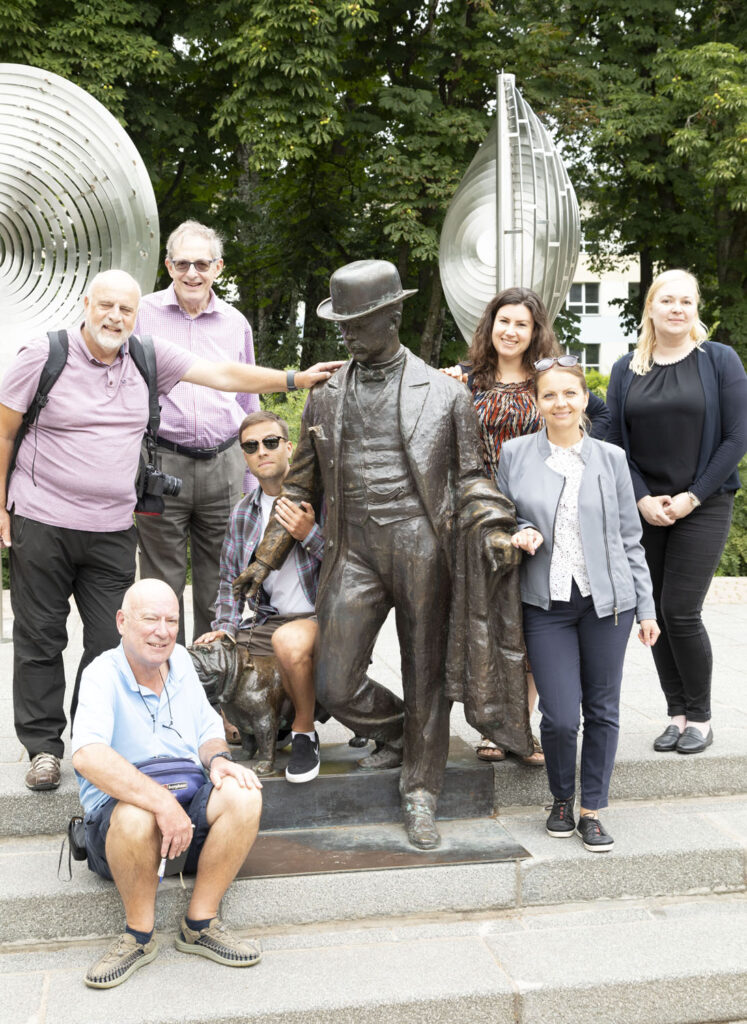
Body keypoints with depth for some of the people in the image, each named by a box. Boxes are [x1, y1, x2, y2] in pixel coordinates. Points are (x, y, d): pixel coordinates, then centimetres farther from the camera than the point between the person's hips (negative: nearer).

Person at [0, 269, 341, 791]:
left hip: (113, 529, 3)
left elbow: (223, 375, 5)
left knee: (113, 641, 4)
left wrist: (295, 379, 1)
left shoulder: (148, 357, 4)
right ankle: (44, 745, 19)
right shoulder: (43, 356, -5)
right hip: (43, 522, -3)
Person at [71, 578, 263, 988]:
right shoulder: (103, 674, -14)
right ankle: (139, 935, -13)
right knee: (137, 816, -38)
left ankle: (200, 924, -10)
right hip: (114, 824, -5)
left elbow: (208, 733, 15)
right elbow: (87, 756, -32)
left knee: (243, 794, -23)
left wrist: (218, 759, -10)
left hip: (186, 807, 5)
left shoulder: (180, 662, 7)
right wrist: (161, 801, -39)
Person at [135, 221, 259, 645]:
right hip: (160, 466, -2)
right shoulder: (143, 314, 1)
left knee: (218, 582, 9)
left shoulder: (236, 323, 10)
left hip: (223, 467, 3)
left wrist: (254, 480, 14)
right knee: (163, 584, 4)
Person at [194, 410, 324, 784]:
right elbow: (230, 578, 23)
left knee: (290, 639, -40)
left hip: (324, 617, -6)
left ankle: (304, 733, -11)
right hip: (270, 622, 6)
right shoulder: (243, 512, 14)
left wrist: (311, 535, -21)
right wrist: (225, 626, 9)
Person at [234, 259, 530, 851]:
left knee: (425, 677, 5)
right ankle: (398, 735, 29)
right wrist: (265, 559, 15)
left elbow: (469, 477, 8)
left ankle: (420, 792, 25)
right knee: (334, 685, -3)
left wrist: (494, 531, -10)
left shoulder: (445, 395, 6)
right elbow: (301, 488, 19)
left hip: (422, 545, -2)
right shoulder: (325, 399, 14)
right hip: (355, 551, 3)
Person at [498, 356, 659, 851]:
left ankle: (592, 810, 24)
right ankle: (561, 801, 22)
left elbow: (630, 538, 7)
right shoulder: (515, 454, 2)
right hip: (546, 603, -1)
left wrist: (647, 608, 6)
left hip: (607, 600, 1)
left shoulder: (611, 458, 4)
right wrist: (522, 534, -11)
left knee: (602, 710, 7)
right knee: (560, 717, -5)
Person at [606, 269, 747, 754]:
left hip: (703, 507, -3)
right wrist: (642, 499, -7)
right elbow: (615, 441, 5)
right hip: (645, 510, 3)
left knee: (680, 611, -8)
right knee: (655, 612, 4)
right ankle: (677, 714, 17)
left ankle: (700, 717, 10)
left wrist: (693, 497, -10)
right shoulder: (626, 369, 8)